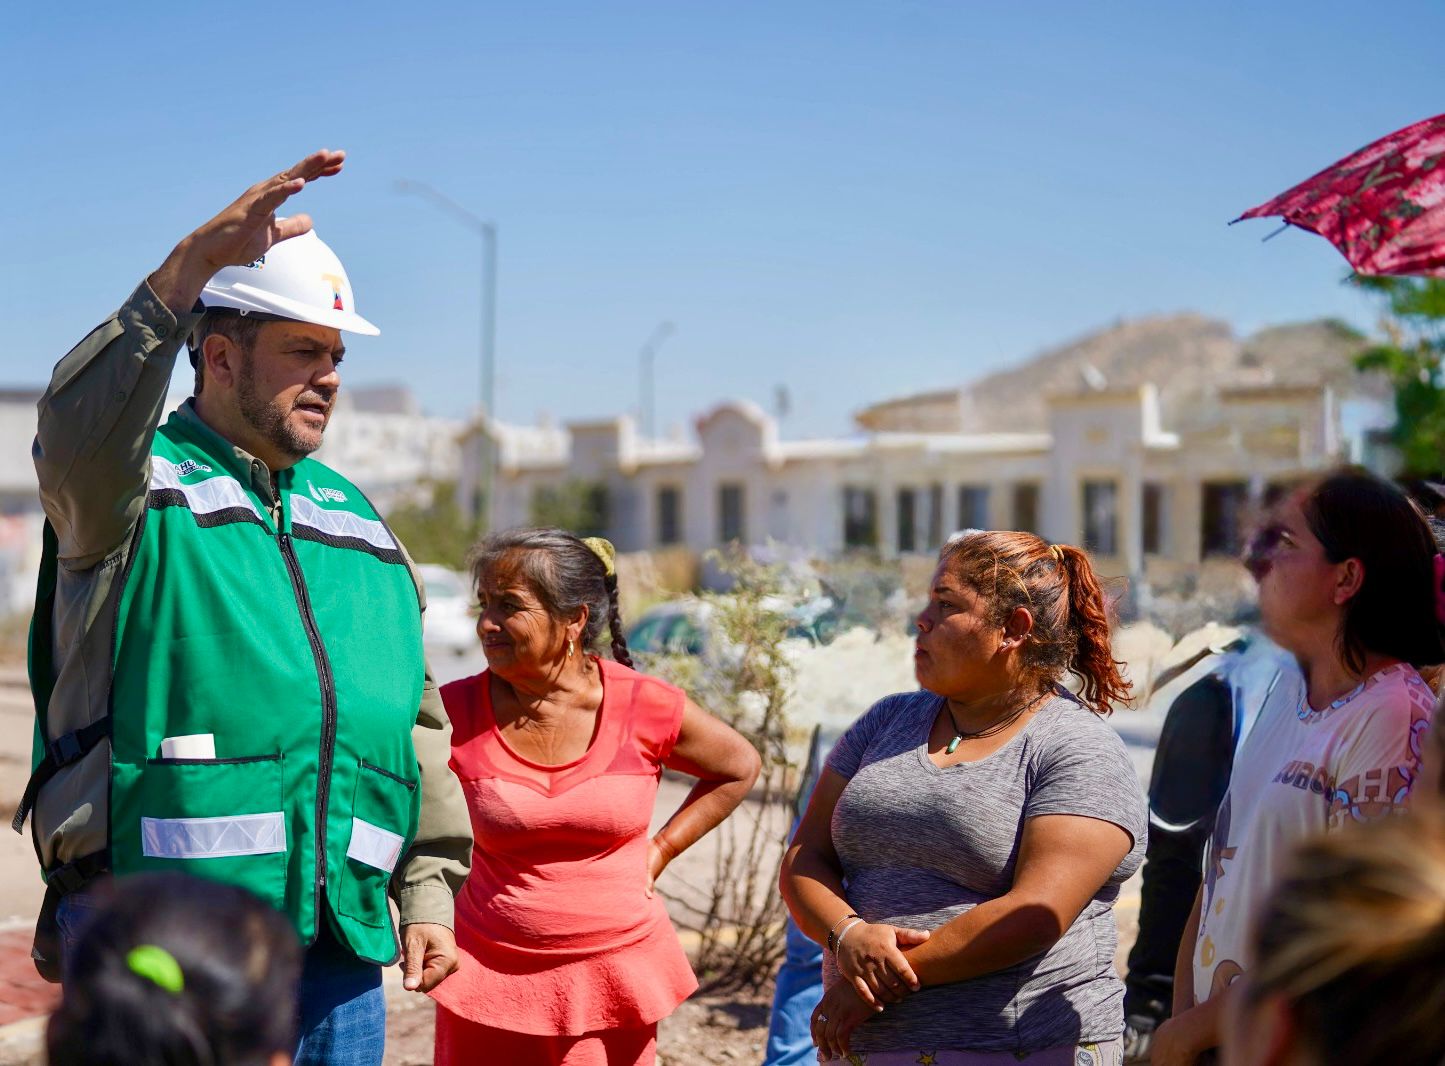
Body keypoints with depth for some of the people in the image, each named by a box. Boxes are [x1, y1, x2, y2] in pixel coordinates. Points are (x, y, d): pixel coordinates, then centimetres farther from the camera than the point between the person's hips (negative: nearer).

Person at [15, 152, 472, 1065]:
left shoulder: (353, 520, 19)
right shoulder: (137, 486, 0)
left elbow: (413, 718, 21)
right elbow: (80, 427, -27)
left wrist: (428, 889, 16)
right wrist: (198, 260, -37)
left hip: (337, 934, 6)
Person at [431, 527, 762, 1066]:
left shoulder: (647, 708, -8)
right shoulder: (455, 712, -9)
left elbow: (740, 768, 9)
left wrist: (660, 849, 2)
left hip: (616, 976, 0)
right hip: (490, 976, 0)